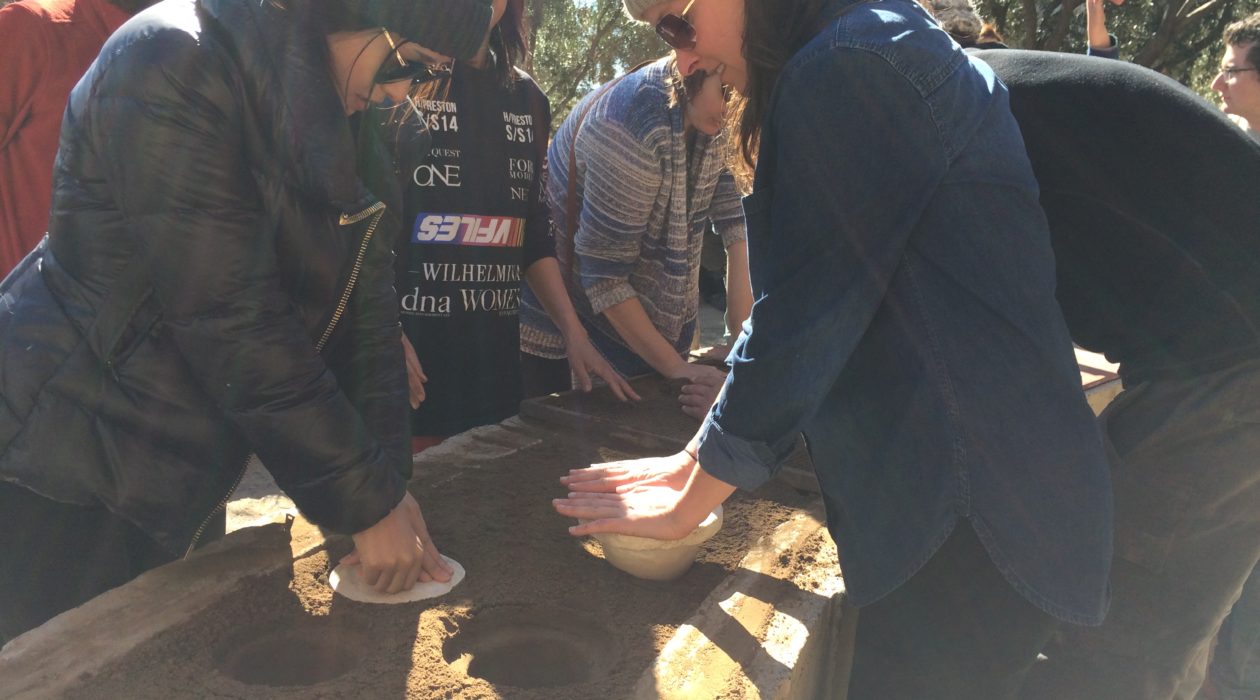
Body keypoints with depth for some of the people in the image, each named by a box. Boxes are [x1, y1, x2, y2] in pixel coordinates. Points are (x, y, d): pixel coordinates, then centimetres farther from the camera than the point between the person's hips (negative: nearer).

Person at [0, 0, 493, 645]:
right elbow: (236, 322, -26)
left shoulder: (326, 115, 1)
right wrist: (366, 503, -21)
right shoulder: (172, 66, -23)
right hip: (62, 468, -7)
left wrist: (388, 482, -7)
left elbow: (365, 297, -2)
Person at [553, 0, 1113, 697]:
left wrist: (686, 498, -6)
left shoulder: (850, 66, -17)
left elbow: (801, 325, -19)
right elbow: (802, 307, 15)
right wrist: (695, 459, 15)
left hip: (979, 508, -9)